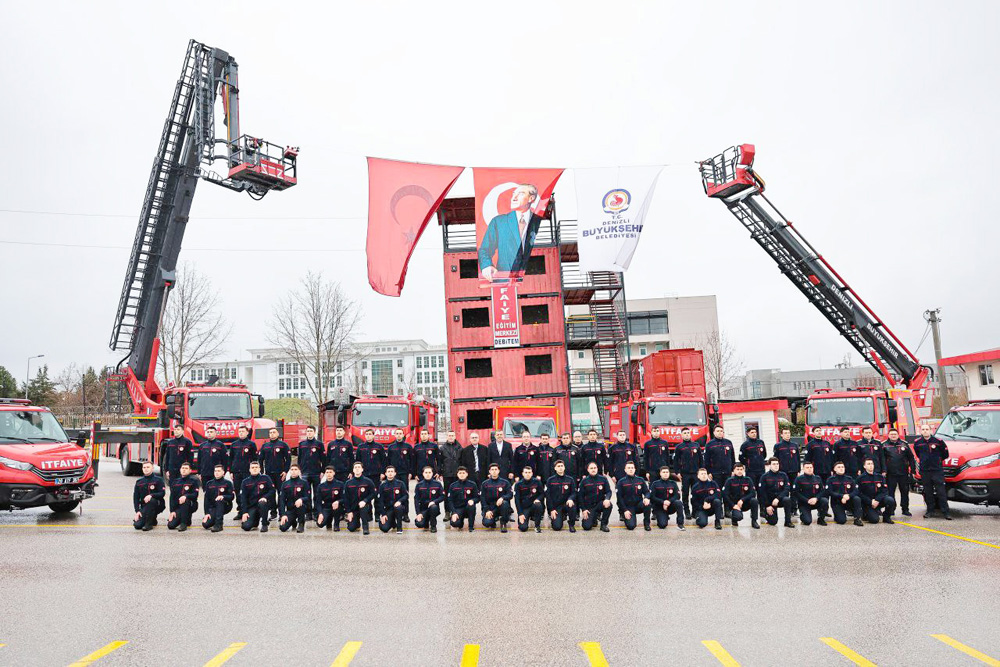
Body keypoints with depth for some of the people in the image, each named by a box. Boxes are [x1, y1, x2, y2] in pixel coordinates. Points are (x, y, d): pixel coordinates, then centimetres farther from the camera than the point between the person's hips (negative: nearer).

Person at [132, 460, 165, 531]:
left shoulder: (158, 480, -2)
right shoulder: (139, 482, 9)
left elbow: (162, 493, -10)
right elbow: (135, 497, 8)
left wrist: (151, 495, -28)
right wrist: (137, 511, -3)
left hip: (157, 505, -3)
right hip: (144, 506, 3)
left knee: (151, 501, -38)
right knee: (137, 525, -17)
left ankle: (149, 524, -22)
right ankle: (152, 520, 16)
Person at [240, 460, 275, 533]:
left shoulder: (265, 478, 3)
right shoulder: (245, 482, 7)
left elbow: (272, 490, -2)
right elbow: (243, 498, 3)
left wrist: (265, 497, -23)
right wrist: (244, 512, -7)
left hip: (264, 502, -1)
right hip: (252, 506, 1)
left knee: (262, 503, -39)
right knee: (246, 526, -19)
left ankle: (264, 524, -16)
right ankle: (256, 520, 17)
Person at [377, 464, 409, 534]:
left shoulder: (400, 483, 1)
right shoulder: (382, 485, 3)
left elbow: (406, 495, 0)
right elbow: (380, 501, 1)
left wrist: (400, 501, -22)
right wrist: (382, 514, -7)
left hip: (399, 506, -1)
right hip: (388, 509, 1)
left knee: (398, 508, -39)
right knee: (384, 528, -18)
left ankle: (399, 527, -15)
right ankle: (393, 522, 20)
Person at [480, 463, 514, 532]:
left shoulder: (505, 482, 5)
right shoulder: (485, 484, 6)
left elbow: (510, 494, -3)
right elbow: (482, 498, 2)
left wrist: (502, 498, -24)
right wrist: (487, 510, -12)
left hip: (501, 506, 0)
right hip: (490, 508, 0)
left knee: (505, 503, -36)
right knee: (486, 523, -28)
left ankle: (503, 522, -11)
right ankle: (494, 519, 10)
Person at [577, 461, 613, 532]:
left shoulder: (603, 479, -1)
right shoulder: (584, 481, -2)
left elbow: (608, 491, -2)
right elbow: (580, 496, 0)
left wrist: (607, 499, -26)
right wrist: (583, 509, -7)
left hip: (600, 504, 1)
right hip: (589, 507, -1)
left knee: (609, 504, -33)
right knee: (587, 526, -19)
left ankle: (603, 524, -11)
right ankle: (594, 518, 18)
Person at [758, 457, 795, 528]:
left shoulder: (783, 475, -1)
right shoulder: (764, 476, -7)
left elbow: (787, 489, -9)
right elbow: (762, 493, -8)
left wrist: (778, 498, -23)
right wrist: (767, 506, -13)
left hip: (780, 499, 2)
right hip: (768, 501, -2)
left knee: (787, 500, -32)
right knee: (773, 522, -10)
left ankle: (788, 522, -18)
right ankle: (764, 512, 23)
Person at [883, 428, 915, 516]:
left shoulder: (904, 444, 8)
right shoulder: (885, 445, 3)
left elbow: (911, 458, 9)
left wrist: (913, 470, 4)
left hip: (903, 473, 2)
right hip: (890, 474, -2)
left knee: (905, 492, 9)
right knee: (890, 492, 0)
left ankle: (905, 509, 19)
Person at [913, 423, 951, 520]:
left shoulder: (938, 441, -4)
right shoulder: (917, 442, 4)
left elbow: (945, 453, 9)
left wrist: (937, 460, 11)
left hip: (937, 470, -3)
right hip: (924, 471, 3)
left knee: (941, 491, -5)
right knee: (928, 492, 7)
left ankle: (946, 512, -1)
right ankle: (930, 511, 15)